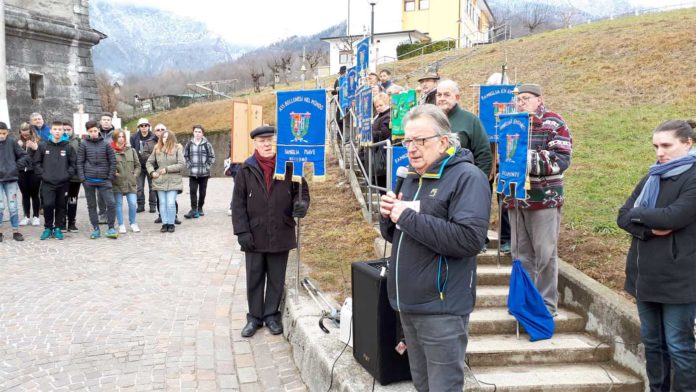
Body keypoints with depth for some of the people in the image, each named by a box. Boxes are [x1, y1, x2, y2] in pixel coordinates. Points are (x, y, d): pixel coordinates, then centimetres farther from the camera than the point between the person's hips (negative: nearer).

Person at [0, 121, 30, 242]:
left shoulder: (11, 142, -1)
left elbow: (26, 157, 4)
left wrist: (17, 166, -4)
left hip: (11, 179, 0)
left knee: (13, 207, 4)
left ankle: (16, 231, 13)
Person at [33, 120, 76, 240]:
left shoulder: (68, 147, 2)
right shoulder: (43, 145, 2)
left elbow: (73, 163, 5)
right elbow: (36, 162, 6)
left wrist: (68, 174, -6)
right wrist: (42, 174, -3)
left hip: (63, 183, 1)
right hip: (47, 182, -1)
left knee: (61, 206, 6)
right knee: (48, 205, -9)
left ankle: (57, 228, 19)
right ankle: (48, 228, 10)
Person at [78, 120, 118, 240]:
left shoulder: (106, 144, 3)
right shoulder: (84, 145, 3)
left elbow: (113, 161, 4)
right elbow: (80, 162, 3)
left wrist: (110, 177, -2)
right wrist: (83, 178, -5)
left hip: (104, 180, -1)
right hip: (89, 180, 1)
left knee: (111, 203, -9)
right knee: (91, 205, 7)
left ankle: (110, 228, 4)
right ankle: (95, 229, 17)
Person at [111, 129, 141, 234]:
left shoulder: (131, 150, 8)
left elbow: (137, 165, 14)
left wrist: (135, 174, 3)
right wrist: (113, 173, -14)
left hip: (130, 182, 3)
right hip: (117, 182, -2)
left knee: (133, 203, -1)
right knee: (118, 204, 7)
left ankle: (133, 223, 18)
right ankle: (121, 225, 19)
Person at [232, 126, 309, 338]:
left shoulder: (288, 167, -2)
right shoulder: (246, 170, -2)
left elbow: (301, 190, 7)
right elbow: (238, 203, -2)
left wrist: (301, 203, -17)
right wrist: (242, 231, -9)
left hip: (281, 235, 0)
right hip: (254, 236, 0)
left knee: (276, 279, 12)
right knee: (254, 278, 11)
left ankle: (272, 315, 29)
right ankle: (255, 317, 26)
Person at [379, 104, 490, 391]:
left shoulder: (467, 177, -13)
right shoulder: (412, 177, 13)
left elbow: (470, 239, -26)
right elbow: (394, 235, 19)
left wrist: (409, 217, -22)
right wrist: (388, 216, -4)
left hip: (442, 307, -8)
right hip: (409, 303, 8)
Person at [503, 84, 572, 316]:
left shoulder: (554, 124, -2)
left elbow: (561, 159, -13)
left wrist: (527, 159, -18)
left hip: (544, 199, -5)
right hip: (515, 198, 6)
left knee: (545, 254, -1)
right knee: (520, 253, 10)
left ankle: (547, 305, 9)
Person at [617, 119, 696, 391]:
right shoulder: (651, 178, 12)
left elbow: (673, 217, -22)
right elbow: (623, 217, 4)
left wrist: (638, 213, -5)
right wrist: (650, 229, -14)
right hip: (646, 274, 7)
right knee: (652, 341, 15)